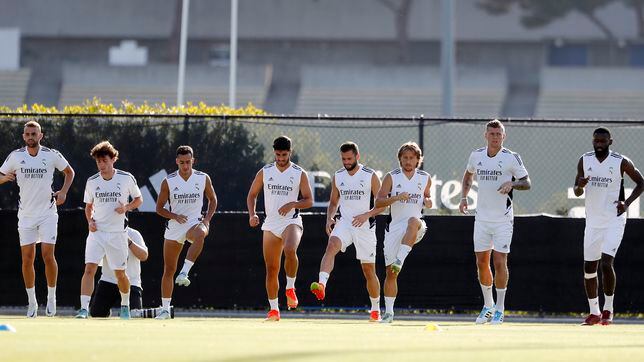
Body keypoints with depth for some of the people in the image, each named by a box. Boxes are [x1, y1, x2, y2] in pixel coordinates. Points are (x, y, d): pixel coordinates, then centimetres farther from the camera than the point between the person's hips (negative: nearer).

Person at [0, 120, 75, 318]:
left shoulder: (52, 155, -2)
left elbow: (69, 172, 13)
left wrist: (63, 192, -2)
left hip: (47, 213, -2)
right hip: (26, 214, 2)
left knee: (48, 255, -11)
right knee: (27, 259, -1)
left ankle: (51, 298, 3)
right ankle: (32, 301, 10)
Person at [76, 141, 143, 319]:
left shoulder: (127, 178, -3)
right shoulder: (92, 182, 4)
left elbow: (138, 199, 9)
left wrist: (126, 207, -11)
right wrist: (90, 221, -2)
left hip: (117, 233, -1)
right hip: (97, 232, 1)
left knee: (120, 273, 8)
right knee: (89, 268, -16)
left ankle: (125, 305, 34)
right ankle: (84, 308, -21)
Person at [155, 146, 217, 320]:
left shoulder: (203, 178, 0)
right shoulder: (169, 181, -2)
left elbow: (212, 200, 13)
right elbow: (159, 207, 4)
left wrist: (207, 219, -2)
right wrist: (174, 216, -14)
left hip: (194, 223, -1)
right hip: (174, 227, 1)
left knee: (200, 235, -40)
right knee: (168, 270, 2)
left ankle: (184, 273, -39)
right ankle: (165, 309, 11)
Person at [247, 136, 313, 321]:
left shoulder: (300, 174, 0)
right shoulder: (265, 172, 6)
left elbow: (309, 201, 2)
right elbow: (252, 195, 13)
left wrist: (292, 204, -17)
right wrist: (252, 214, -4)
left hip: (291, 221, -3)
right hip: (270, 224, 3)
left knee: (290, 250, -34)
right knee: (271, 269, 3)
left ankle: (290, 288, -13)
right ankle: (274, 309, 11)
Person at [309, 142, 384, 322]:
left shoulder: (371, 176, -4)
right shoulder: (338, 177, 7)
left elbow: (382, 204, -4)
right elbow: (333, 202, 17)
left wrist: (367, 215, -20)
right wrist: (329, 219, -2)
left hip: (365, 227, -2)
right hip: (344, 224, 2)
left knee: (369, 270, 6)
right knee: (332, 246, -31)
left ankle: (375, 309, 22)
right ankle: (321, 284, -48)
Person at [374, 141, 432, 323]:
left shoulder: (425, 178, 7)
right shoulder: (392, 177, 1)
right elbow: (378, 201, -4)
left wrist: (428, 201, 1)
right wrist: (396, 197, -21)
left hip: (417, 227, -1)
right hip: (395, 227, 1)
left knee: (414, 221, -40)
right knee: (390, 273, 0)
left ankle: (400, 260, -45)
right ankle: (388, 312, 9)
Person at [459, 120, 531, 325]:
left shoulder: (511, 158, -7)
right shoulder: (476, 156, 5)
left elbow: (527, 182, -3)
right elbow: (468, 175, 24)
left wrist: (512, 184, -23)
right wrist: (464, 197, 10)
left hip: (503, 219, -4)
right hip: (482, 218, 4)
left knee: (500, 262, -8)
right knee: (482, 263, 6)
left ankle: (500, 308, 2)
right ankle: (488, 306, 22)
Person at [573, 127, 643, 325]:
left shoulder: (621, 162, -7)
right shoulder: (584, 161, 4)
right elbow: (576, 192, 9)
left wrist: (627, 203, -10)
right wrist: (580, 186, -16)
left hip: (614, 220, -4)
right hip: (593, 221, 4)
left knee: (606, 263, -18)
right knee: (589, 268, 5)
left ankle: (608, 309, -5)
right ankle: (594, 312, 17)